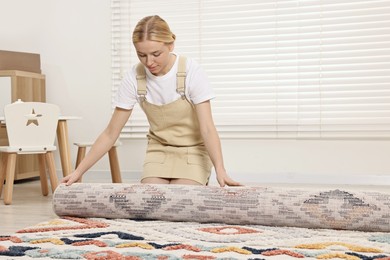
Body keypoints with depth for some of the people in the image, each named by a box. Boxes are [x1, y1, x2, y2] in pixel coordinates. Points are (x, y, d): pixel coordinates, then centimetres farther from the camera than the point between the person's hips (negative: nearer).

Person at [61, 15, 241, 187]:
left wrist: (220, 171, -44)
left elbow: (207, 129, -28)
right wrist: (78, 172, -17)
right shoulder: (133, 78, -15)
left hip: (192, 152, -2)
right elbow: (110, 133, -10)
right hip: (158, 152, 3)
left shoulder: (191, 72, -23)